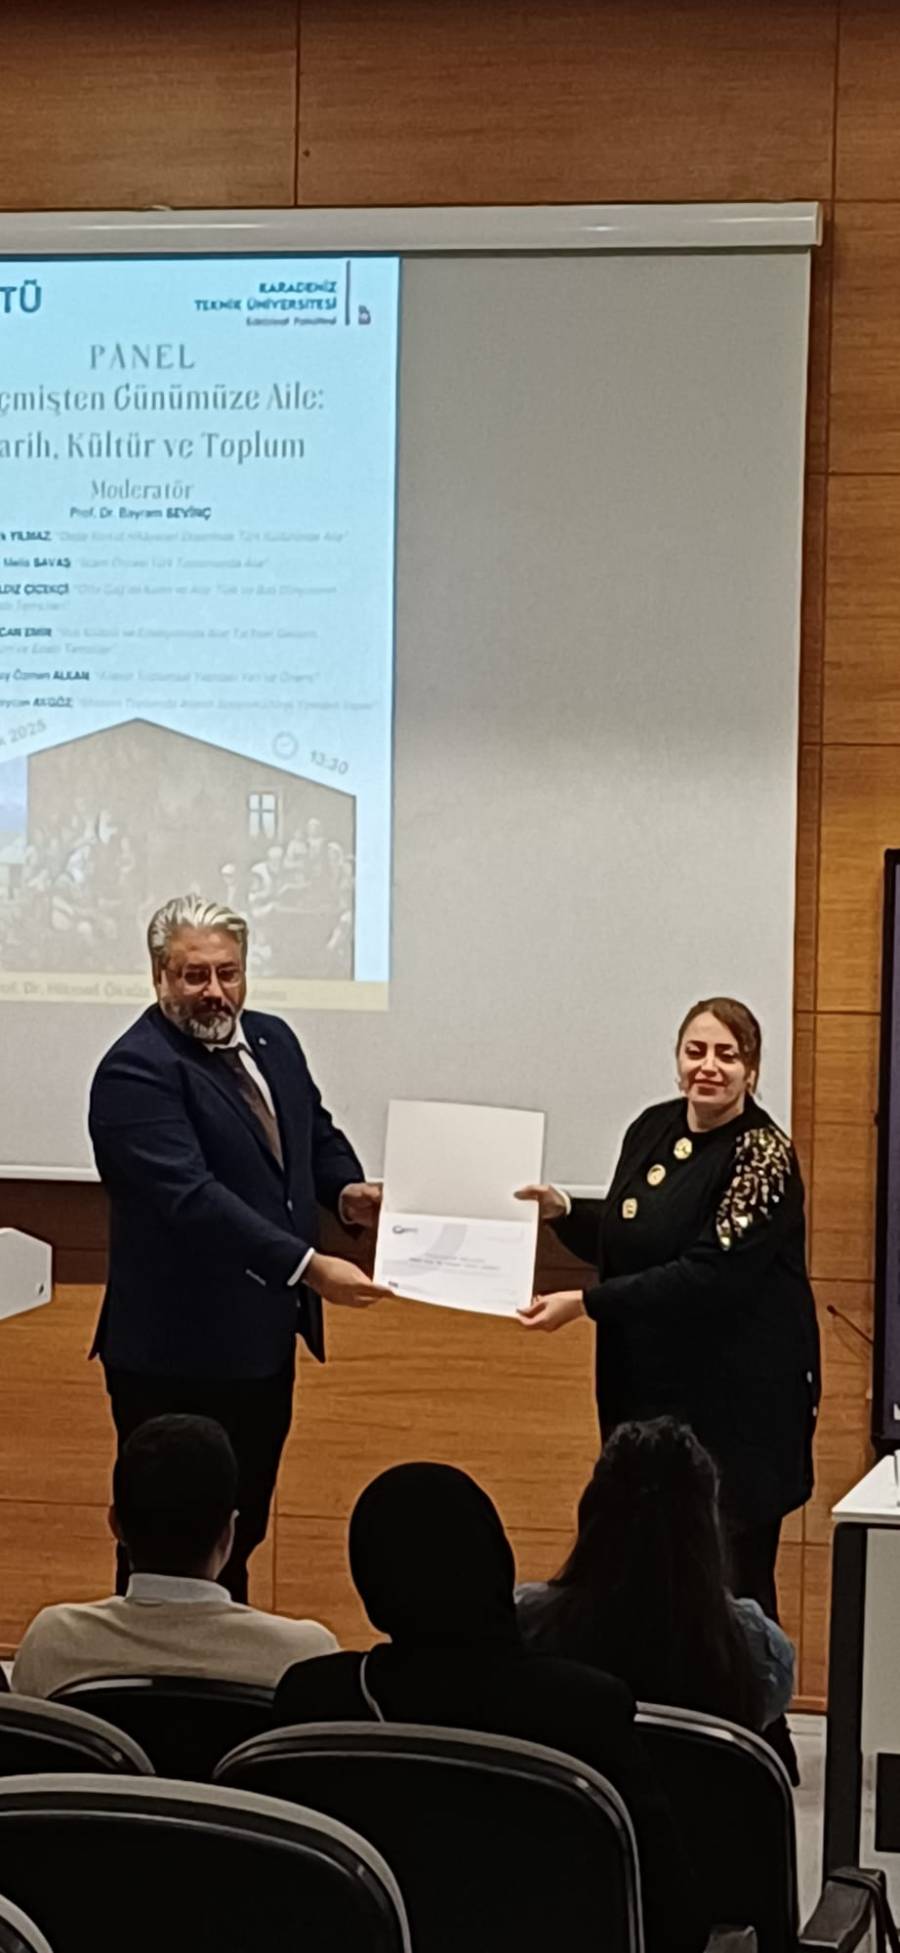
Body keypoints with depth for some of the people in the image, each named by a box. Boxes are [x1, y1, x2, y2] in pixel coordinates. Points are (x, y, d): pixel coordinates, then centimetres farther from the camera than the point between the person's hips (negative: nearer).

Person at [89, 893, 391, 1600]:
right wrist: (308, 1267, -34)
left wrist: (346, 1190, -1)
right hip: (179, 1354, -8)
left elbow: (317, 1136, 23)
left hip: (264, 1342, 8)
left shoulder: (272, 1040, 9)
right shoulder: (137, 1071, -17)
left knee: (240, 1531, 16)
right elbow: (190, 1195, -28)